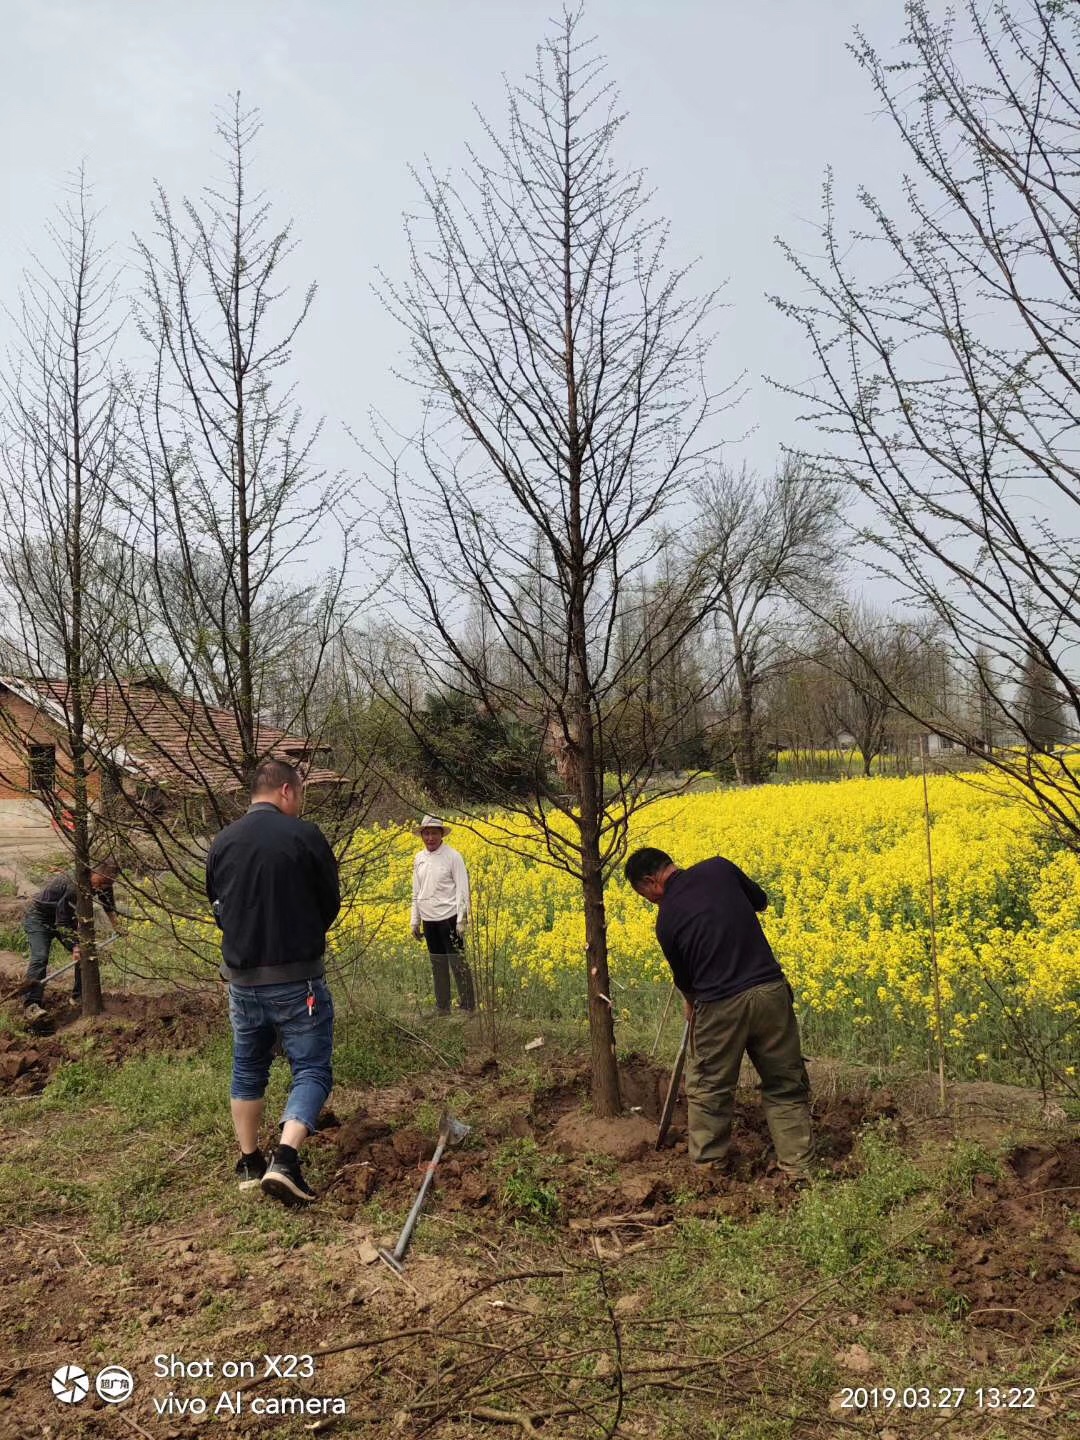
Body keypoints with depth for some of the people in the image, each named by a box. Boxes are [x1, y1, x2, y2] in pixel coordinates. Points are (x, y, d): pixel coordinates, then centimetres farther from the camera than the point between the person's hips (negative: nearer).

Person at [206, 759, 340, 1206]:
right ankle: (285, 1159, -12)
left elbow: (217, 909, 10)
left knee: (248, 1069, 21)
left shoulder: (222, 843, 1)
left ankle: (249, 1164, 28)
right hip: (297, 979, -5)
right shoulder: (305, 836, -11)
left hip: (241, 978, 5)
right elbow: (330, 904, -2)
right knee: (311, 1069, 5)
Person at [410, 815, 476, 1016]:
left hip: (448, 918, -5)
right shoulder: (419, 859, 10)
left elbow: (462, 889, -8)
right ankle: (442, 1007, 20)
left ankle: (468, 1007, 2)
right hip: (429, 920, 6)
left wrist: (462, 920, -13)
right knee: (438, 965, 11)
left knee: (458, 963, -5)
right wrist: (415, 922, 15)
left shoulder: (452, 856, -7)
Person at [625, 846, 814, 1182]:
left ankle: (708, 1167, 27)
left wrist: (692, 1005, 32)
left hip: (721, 1004, -3)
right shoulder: (719, 868, 2)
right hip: (770, 991, 3)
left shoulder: (666, 920, -1)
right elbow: (760, 900, 19)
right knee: (785, 1085, 16)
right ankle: (798, 1168, 19)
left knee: (709, 1088, 17)